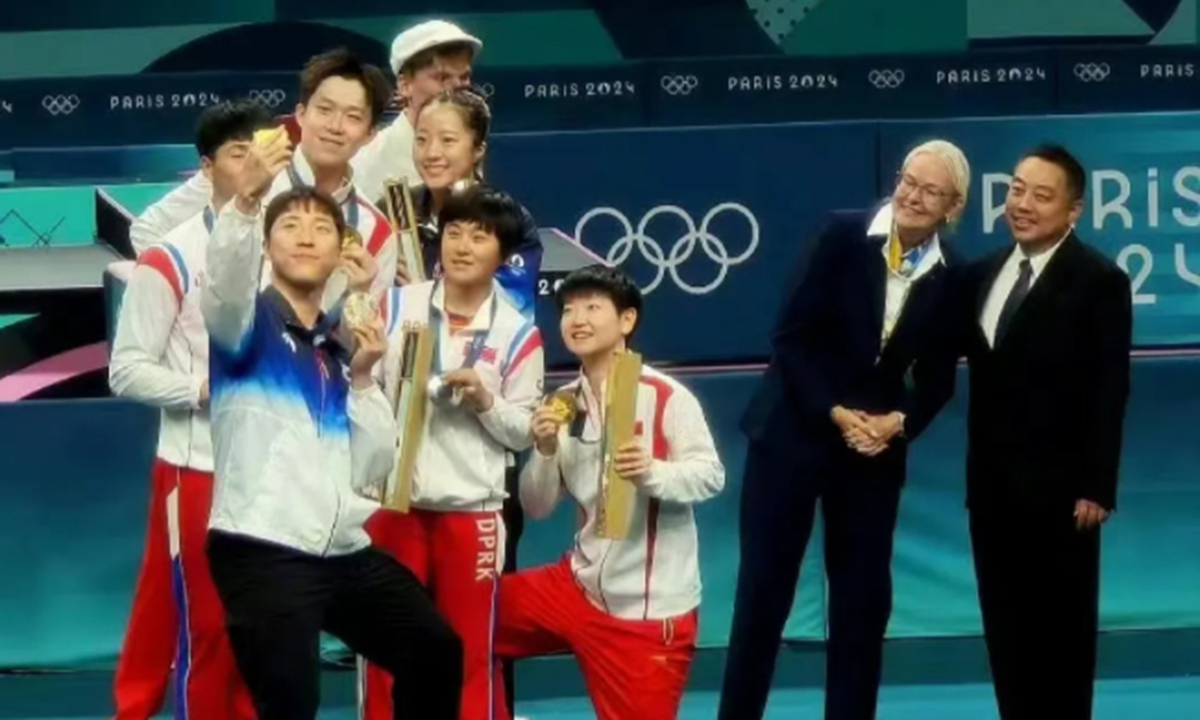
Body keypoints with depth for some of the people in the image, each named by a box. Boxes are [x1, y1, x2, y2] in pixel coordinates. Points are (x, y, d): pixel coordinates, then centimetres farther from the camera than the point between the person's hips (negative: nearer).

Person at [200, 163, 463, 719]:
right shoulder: (247, 324, 2)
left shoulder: (339, 351, 18)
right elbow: (223, 285, -25)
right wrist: (246, 199, -42)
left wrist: (362, 379, 0)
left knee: (436, 652, 18)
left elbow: (374, 468, 12)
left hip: (343, 552, 7)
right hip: (261, 551, -7)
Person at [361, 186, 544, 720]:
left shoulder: (518, 334, -3)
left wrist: (486, 400, -17)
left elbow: (523, 433, 0)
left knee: (471, 649, 6)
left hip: (471, 511, -1)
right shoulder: (396, 306, 1)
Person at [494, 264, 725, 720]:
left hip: (650, 608, -6)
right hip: (580, 588, 6)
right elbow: (536, 508, 7)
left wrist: (651, 472, -31)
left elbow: (711, 474, -14)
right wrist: (546, 452, -12)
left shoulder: (665, 396, -13)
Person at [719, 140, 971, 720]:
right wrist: (835, 413, -15)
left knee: (864, 598, 6)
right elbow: (790, 336, -10)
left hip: (876, 446, 3)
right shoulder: (844, 234, -10)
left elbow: (935, 380, 4)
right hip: (794, 431, -3)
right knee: (763, 591, 0)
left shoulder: (951, 279, -3)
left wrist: (897, 423, -14)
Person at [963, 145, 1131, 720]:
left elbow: (1108, 393, -12)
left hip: (1058, 487, -6)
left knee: (1062, 629, 3)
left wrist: (1097, 487, -16)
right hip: (993, 484, 6)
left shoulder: (1099, 281, -7)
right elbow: (978, 371, 11)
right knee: (1006, 628, 10)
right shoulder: (985, 273, 13)